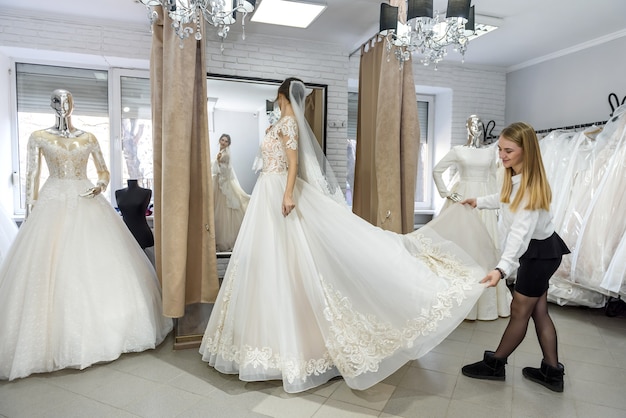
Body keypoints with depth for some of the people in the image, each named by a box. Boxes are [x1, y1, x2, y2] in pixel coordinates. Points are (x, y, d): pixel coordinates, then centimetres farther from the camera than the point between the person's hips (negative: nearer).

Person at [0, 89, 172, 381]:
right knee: (51, 268, -6)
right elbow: (31, 177, 4)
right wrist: (31, 212, -3)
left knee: (99, 265, -1)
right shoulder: (38, 137, 6)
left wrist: (101, 184, -7)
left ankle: (99, 329, 12)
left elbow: (103, 170, 14)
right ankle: (55, 339, 5)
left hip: (87, 203, 2)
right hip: (53, 204, -2)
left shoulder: (88, 137, 12)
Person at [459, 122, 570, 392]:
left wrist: (502, 268, -49)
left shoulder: (531, 185, -29)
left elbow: (521, 232, -39)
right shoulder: (515, 177, -2)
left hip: (541, 252, -9)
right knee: (538, 310, 15)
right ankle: (552, 372, 27)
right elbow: (506, 199, 21)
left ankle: (495, 364, 20)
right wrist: (479, 202, 34)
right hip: (537, 251, 9)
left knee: (519, 310, 5)